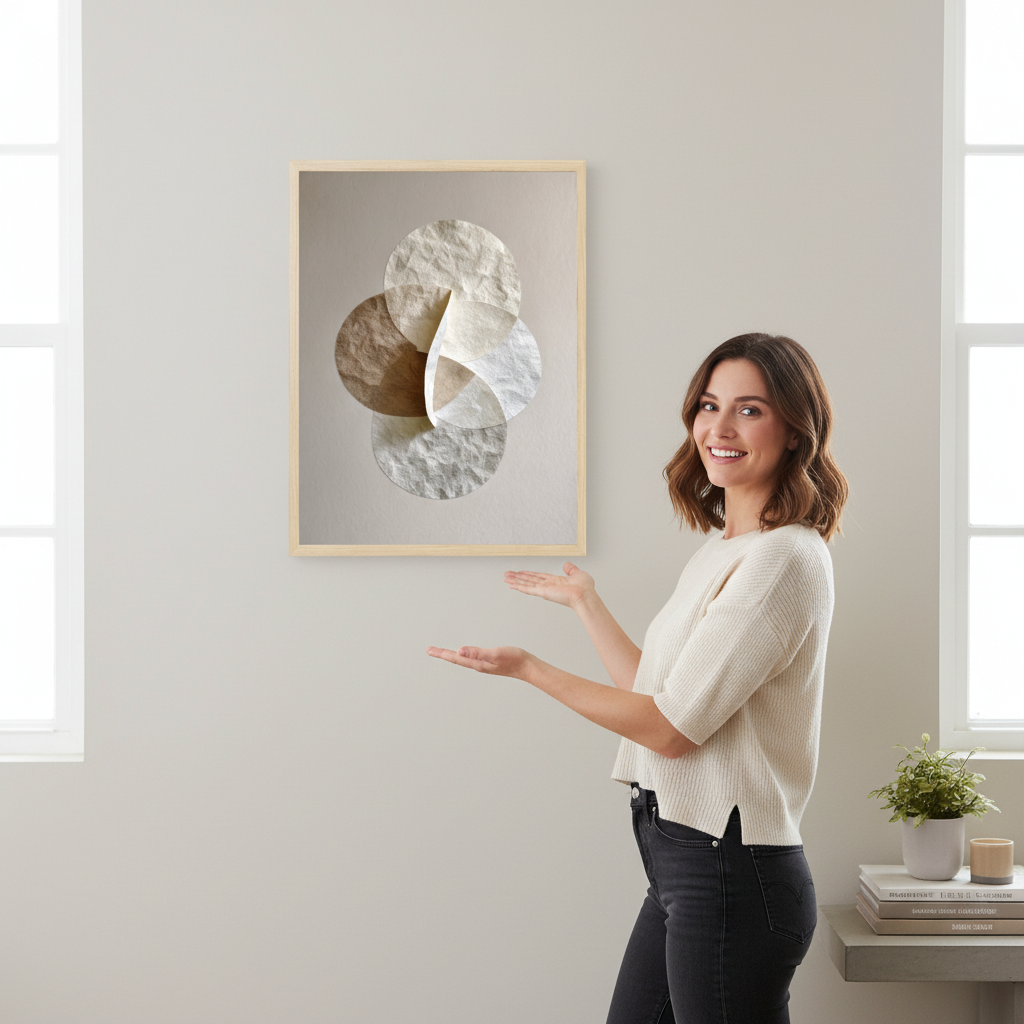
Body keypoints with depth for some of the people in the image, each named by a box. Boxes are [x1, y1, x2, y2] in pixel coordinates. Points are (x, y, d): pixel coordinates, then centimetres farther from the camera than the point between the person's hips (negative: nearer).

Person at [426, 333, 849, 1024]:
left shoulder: (784, 560, -16)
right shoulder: (722, 550, 14)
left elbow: (672, 726, -17)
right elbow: (656, 694, 15)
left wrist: (530, 669, -8)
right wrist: (585, 601, 24)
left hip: (732, 876, -9)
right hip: (684, 864, 9)